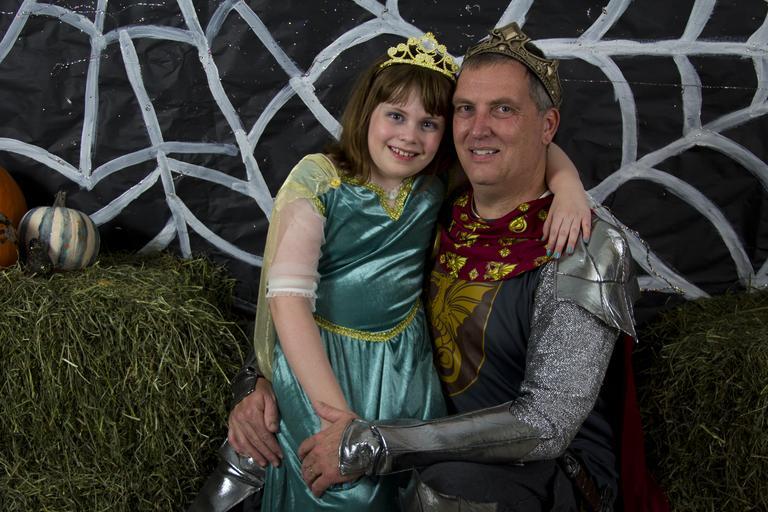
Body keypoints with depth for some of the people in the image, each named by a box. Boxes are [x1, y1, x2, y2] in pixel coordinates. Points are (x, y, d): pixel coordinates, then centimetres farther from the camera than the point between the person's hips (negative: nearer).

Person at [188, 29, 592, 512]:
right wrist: (337, 414, -27)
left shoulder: (441, 184, -3)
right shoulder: (318, 180, -15)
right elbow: (288, 297, -21)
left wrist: (569, 186, -22)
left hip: (403, 360, 4)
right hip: (319, 357, -4)